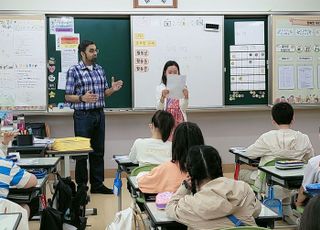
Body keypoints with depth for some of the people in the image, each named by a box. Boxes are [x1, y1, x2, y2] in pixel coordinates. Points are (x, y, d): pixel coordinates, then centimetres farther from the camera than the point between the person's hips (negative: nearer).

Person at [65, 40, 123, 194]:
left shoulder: (100, 70, 11)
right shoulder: (74, 71, -5)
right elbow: (68, 97, -6)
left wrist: (112, 89, -5)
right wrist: (82, 98, -24)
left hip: (99, 114, 5)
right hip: (83, 116, -5)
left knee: (98, 151, 10)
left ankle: (97, 184, 21)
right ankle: (82, 186, 14)